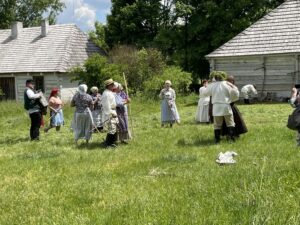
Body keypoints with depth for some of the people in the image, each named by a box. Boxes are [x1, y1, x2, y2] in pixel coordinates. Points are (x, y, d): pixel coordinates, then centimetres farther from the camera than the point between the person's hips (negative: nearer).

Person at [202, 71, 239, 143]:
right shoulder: (227, 84, -2)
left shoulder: (212, 85, -1)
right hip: (226, 106, -1)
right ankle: (232, 136, 2)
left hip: (216, 107, 1)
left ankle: (217, 139, 6)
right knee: (230, 123, 9)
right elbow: (235, 94, -3)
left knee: (217, 124, 7)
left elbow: (204, 94, 11)